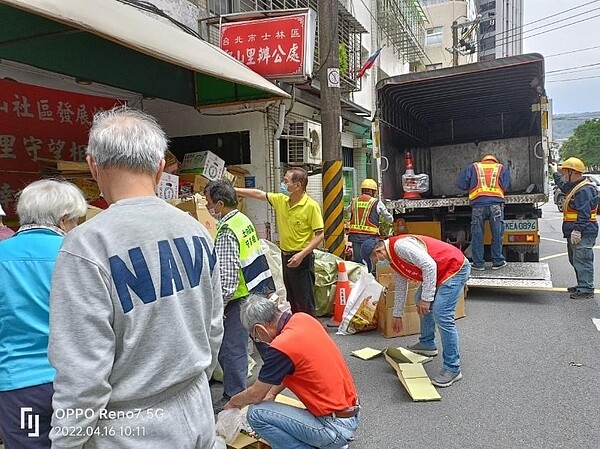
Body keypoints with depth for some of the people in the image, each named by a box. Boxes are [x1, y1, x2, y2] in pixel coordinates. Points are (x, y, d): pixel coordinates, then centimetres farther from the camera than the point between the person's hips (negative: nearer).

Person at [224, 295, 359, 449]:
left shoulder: (281, 346, -23)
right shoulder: (303, 318, -1)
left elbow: (255, 395, -6)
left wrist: (232, 402, 14)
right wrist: (273, 392, 25)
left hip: (336, 427, -8)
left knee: (256, 413, -7)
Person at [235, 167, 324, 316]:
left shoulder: (311, 206, -16)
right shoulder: (280, 200, 3)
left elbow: (319, 235, -17)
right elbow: (258, 194, 11)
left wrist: (301, 255, -24)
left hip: (302, 259, -7)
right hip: (285, 257, 7)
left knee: (305, 304, -1)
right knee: (292, 302, 18)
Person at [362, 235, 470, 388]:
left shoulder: (400, 245, -23)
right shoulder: (392, 260, 10)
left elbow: (429, 266, -26)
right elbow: (400, 287, 21)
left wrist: (426, 298, -20)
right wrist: (397, 315, 28)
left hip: (455, 267, -11)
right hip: (440, 272, 11)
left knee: (441, 315, -16)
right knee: (420, 301, 22)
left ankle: (453, 369, -7)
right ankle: (427, 344, 35)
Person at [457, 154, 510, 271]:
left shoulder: (473, 168, 18)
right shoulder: (502, 169, 20)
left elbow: (461, 184, 12)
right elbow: (506, 186, 10)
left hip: (478, 204, 0)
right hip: (496, 203, 0)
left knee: (477, 235, 5)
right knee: (497, 234, 9)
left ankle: (478, 263, 9)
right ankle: (497, 262, 15)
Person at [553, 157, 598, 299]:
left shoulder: (584, 190, -18)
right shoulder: (575, 186, 15)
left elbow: (584, 213, -25)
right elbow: (563, 186, 40)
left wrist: (577, 230, -28)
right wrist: (555, 174, 44)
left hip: (583, 233, -11)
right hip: (574, 232, 11)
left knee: (582, 261, -8)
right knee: (575, 260, 18)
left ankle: (586, 290, -4)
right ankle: (582, 286, 28)